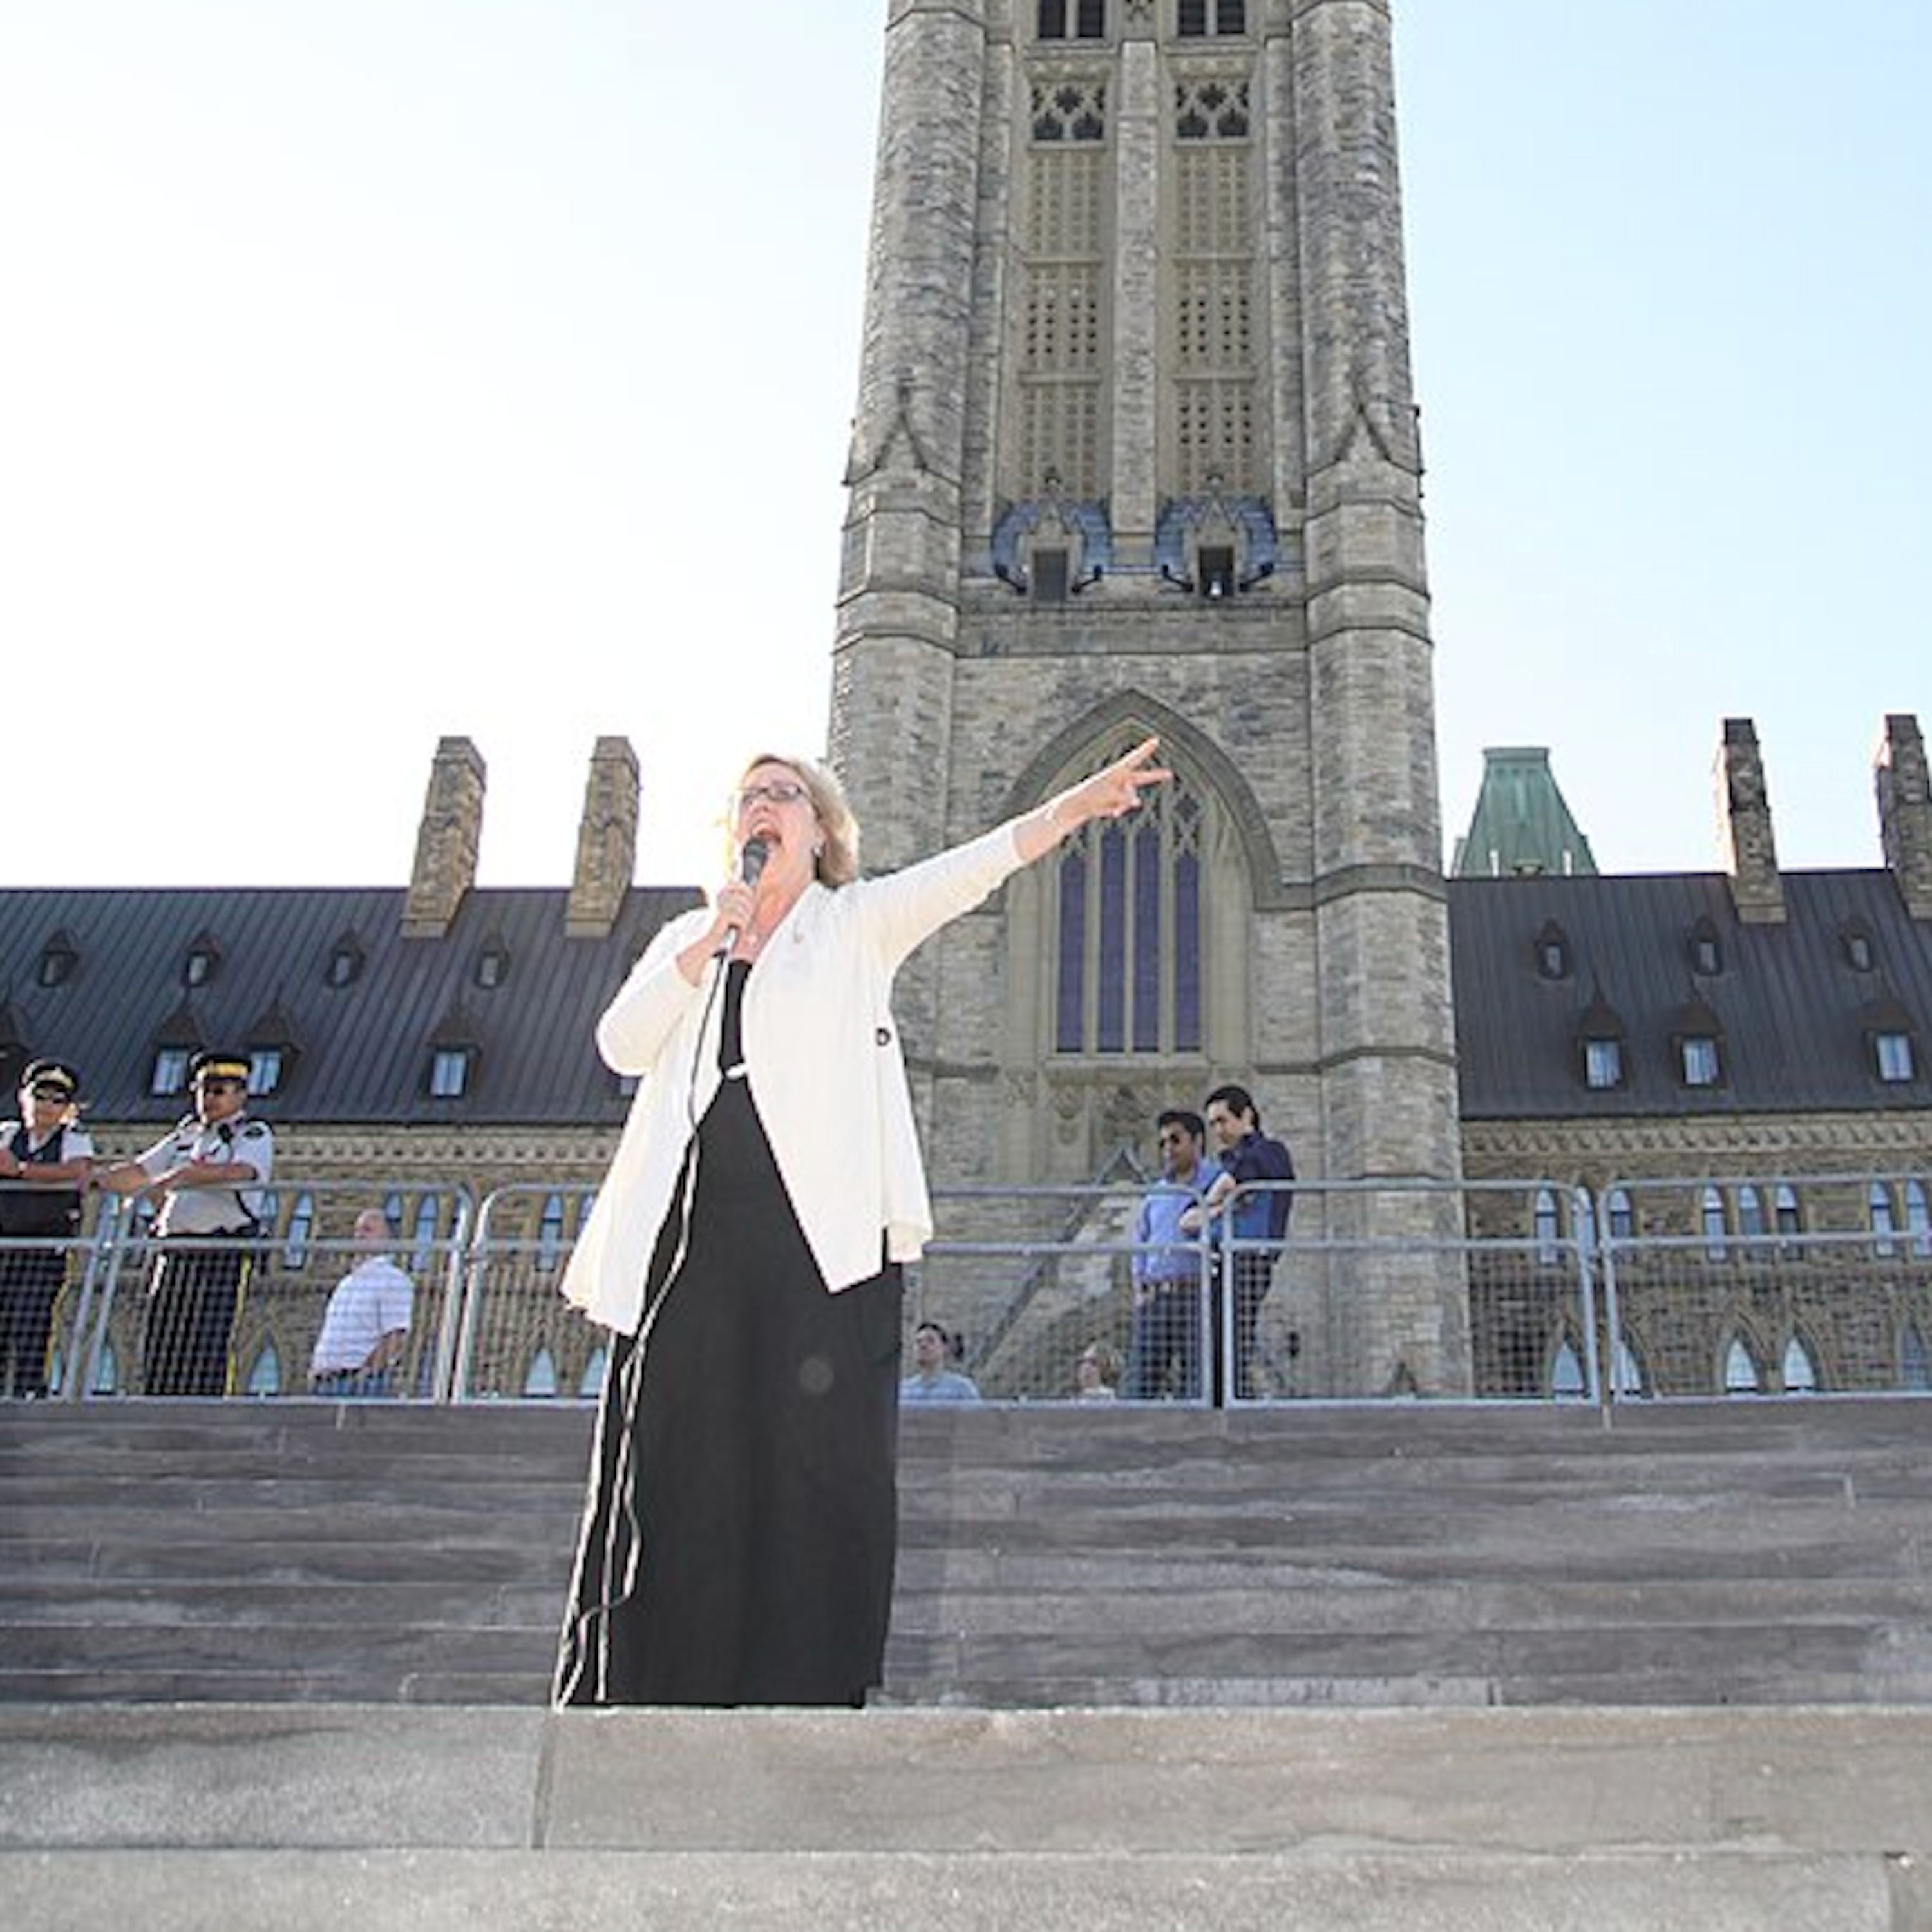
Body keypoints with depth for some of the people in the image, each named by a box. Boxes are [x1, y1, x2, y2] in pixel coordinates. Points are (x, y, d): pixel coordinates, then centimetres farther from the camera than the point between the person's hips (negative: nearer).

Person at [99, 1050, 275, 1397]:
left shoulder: (254, 1135, 3)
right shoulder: (186, 1134, 23)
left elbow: (240, 1171, -18)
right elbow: (139, 1170, 18)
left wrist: (181, 1177, -29)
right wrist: (99, 1180, -2)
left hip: (221, 1253, -6)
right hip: (173, 1251, 6)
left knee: (205, 1345, -11)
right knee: (161, 1341, 2)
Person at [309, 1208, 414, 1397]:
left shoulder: (393, 1280, -3)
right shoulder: (347, 1282, 23)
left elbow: (396, 1338, -13)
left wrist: (371, 1369, -20)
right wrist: (315, 1366, 9)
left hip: (363, 1382, -8)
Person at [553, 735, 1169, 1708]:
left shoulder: (858, 923, 13)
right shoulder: (685, 938, 22)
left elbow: (969, 869, -2)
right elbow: (620, 1044, 8)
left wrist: (1074, 805, -17)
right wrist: (706, 949, -1)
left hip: (819, 1229, -3)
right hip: (691, 1230, 3)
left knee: (819, 1456, -6)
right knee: (675, 1463, 1)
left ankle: (808, 1688, -2)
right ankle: (654, 1692, 6)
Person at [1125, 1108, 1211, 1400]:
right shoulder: (1154, 1194, 21)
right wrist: (1139, 1290, 11)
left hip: (1194, 1295, -5)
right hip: (1153, 1299, 5)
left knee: (1198, 1386, -7)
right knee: (1139, 1387, 1)